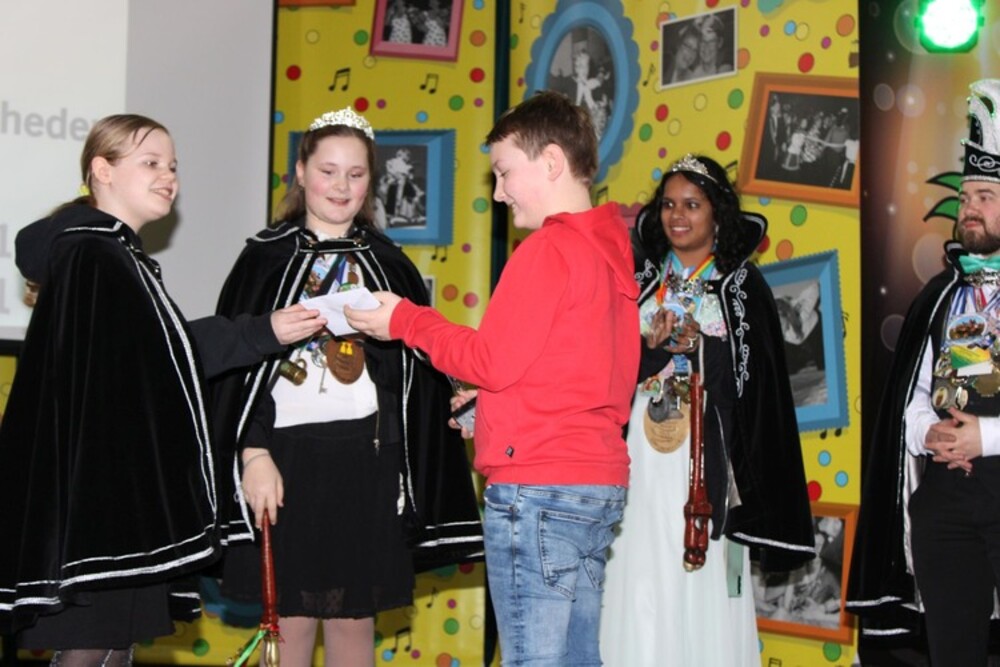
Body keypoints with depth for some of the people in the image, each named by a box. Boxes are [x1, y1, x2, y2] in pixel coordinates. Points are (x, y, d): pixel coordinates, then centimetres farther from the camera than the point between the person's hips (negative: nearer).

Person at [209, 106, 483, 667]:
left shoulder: (388, 264, 10)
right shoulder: (266, 258, 3)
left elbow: (417, 371, 11)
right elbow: (236, 361, -1)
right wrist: (254, 453, -9)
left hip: (364, 457, 2)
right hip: (288, 451, -2)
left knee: (354, 620, 6)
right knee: (290, 621, 2)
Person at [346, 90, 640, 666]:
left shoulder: (550, 248, -12)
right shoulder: (611, 247, 13)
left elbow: (494, 359, -13)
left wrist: (404, 321, -2)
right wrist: (495, 404, 14)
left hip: (538, 487, -9)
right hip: (598, 482, 9)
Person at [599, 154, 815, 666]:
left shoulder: (742, 285, 6)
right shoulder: (639, 281, 12)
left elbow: (759, 381, -1)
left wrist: (701, 345, -13)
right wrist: (652, 349, -11)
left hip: (710, 457, -2)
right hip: (642, 455, 2)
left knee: (705, 584, -3)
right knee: (640, 584, -1)